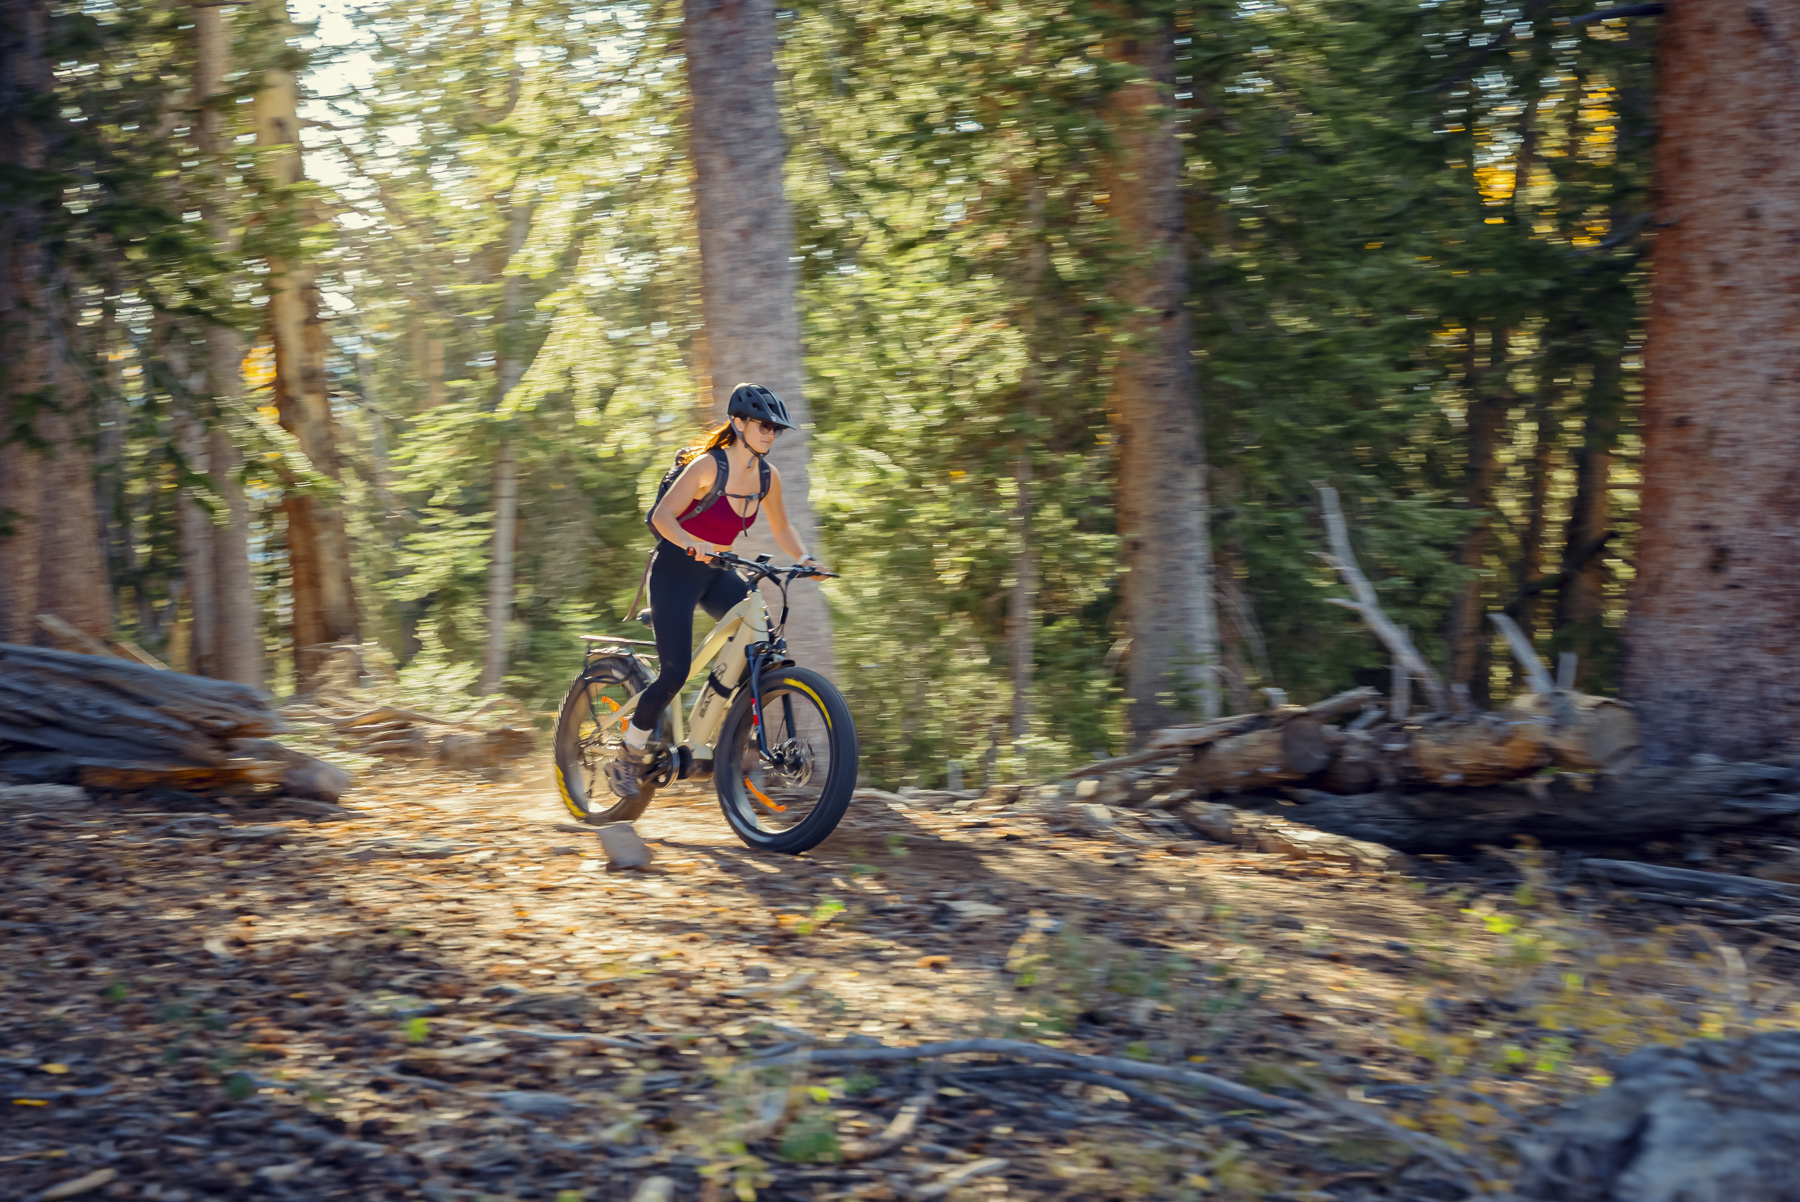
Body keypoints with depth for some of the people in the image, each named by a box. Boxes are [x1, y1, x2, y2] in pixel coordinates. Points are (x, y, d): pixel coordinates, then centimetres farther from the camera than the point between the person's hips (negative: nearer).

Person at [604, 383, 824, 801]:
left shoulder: (768, 477, 0)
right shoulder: (708, 466, -19)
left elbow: (781, 530, 13)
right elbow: (662, 516, -24)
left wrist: (805, 559, -4)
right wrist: (695, 547, -40)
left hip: (716, 574, 6)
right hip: (675, 571, -6)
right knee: (675, 671, -13)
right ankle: (627, 759, 4)